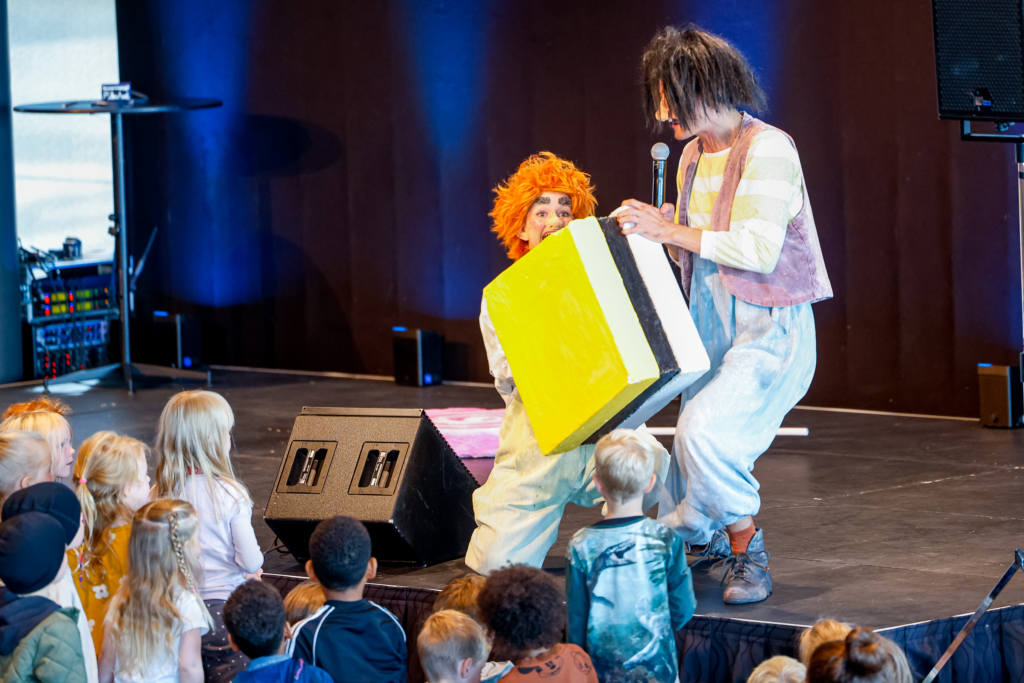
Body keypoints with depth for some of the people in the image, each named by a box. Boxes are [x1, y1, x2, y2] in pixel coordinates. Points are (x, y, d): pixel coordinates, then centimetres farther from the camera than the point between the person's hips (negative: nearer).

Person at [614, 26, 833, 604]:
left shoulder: (768, 149, -14)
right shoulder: (693, 156, 12)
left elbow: (758, 250, -22)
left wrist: (671, 232, -19)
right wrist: (661, 230, -2)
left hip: (771, 328, -8)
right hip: (710, 327, 8)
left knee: (705, 430, -26)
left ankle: (748, 556, -11)